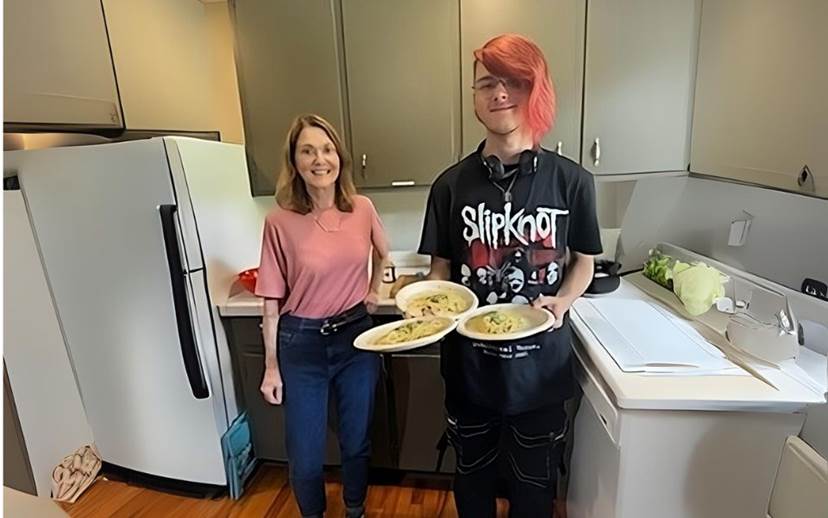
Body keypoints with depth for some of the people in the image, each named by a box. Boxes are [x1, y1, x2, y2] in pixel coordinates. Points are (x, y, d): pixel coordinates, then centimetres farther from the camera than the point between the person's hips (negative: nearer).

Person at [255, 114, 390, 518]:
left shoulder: (362, 209, -5)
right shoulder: (280, 222, -13)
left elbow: (382, 254, 17)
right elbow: (272, 302, -7)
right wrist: (271, 366, -3)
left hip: (356, 337, 3)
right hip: (301, 344, -2)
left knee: (357, 442, 20)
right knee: (305, 456, 14)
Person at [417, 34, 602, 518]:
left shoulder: (571, 181, -8)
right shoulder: (452, 184, -6)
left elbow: (583, 261, 4)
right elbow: (441, 268, 1)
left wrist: (562, 302, -14)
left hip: (541, 364, 0)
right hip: (470, 362, 1)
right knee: (473, 477, 24)